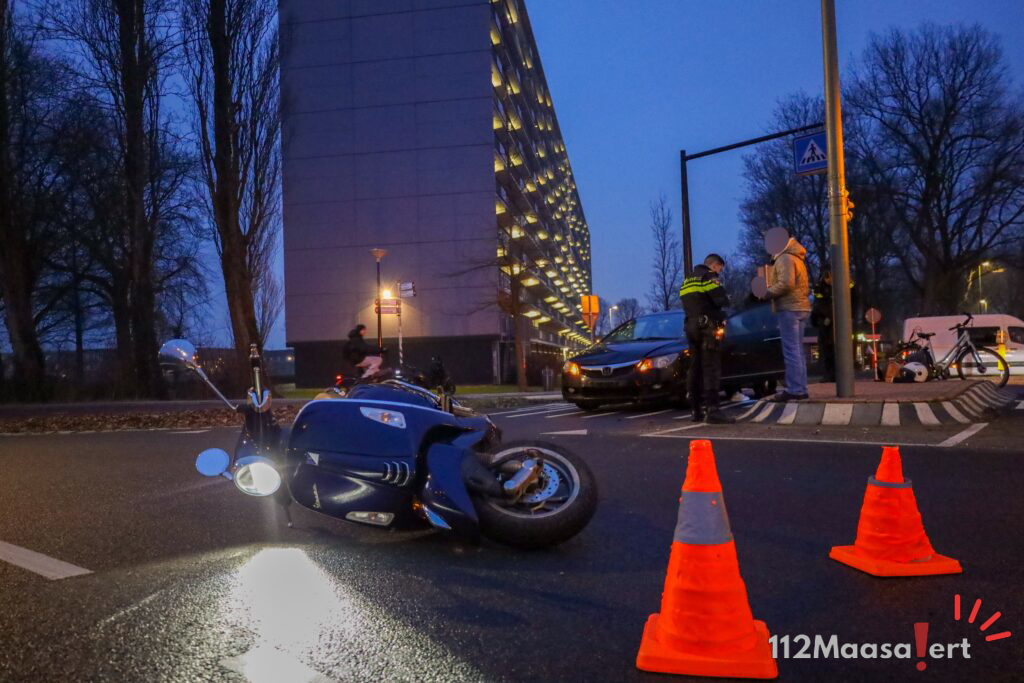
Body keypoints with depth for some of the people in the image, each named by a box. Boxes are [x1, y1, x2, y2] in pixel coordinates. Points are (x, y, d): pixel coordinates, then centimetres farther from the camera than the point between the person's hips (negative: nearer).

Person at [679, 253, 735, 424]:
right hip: (707, 326, -8)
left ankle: (697, 410, 11)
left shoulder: (688, 281, 22)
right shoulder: (709, 277, -4)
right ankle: (712, 409, -19)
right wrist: (727, 299, 7)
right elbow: (721, 300, -15)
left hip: (690, 326, 8)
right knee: (711, 368, -12)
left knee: (695, 368, 9)